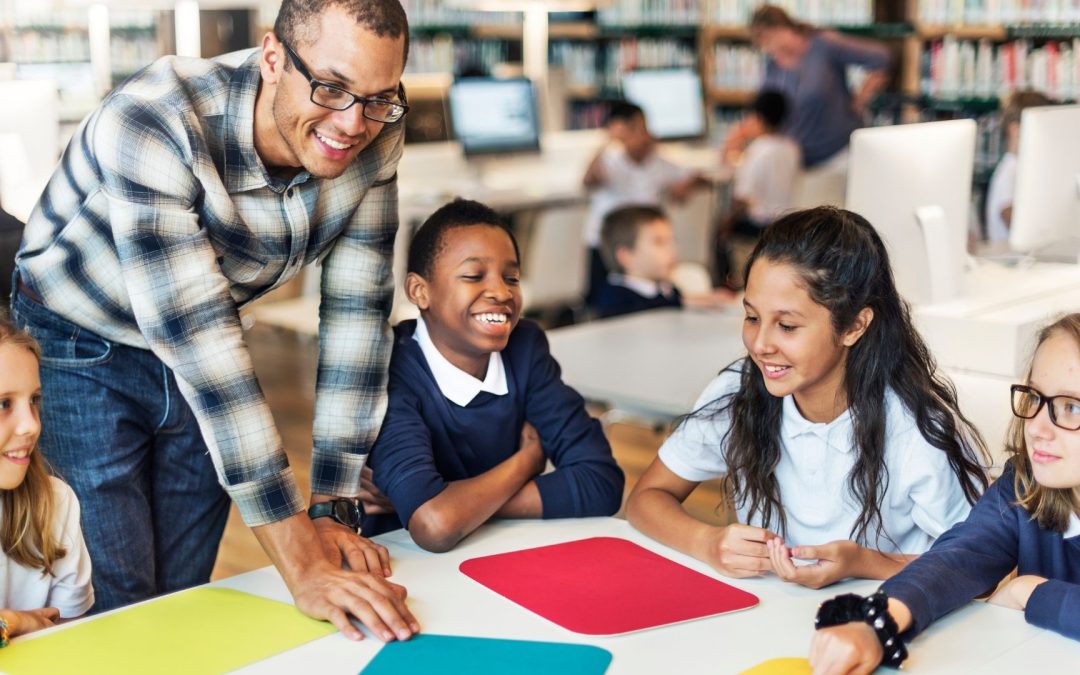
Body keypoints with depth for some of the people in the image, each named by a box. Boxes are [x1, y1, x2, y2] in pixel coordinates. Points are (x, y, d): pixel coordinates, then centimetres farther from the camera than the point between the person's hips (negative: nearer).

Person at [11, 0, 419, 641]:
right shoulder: (152, 122, -35)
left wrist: (333, 509, -16)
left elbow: (356, 313, -14)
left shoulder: (374, 142, -19)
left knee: (186, 593, 11)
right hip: (82, 349, -4)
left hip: (205, 367, 4)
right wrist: (301, 561, -41)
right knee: (120, 604, -3)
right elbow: (195, 336, -39)